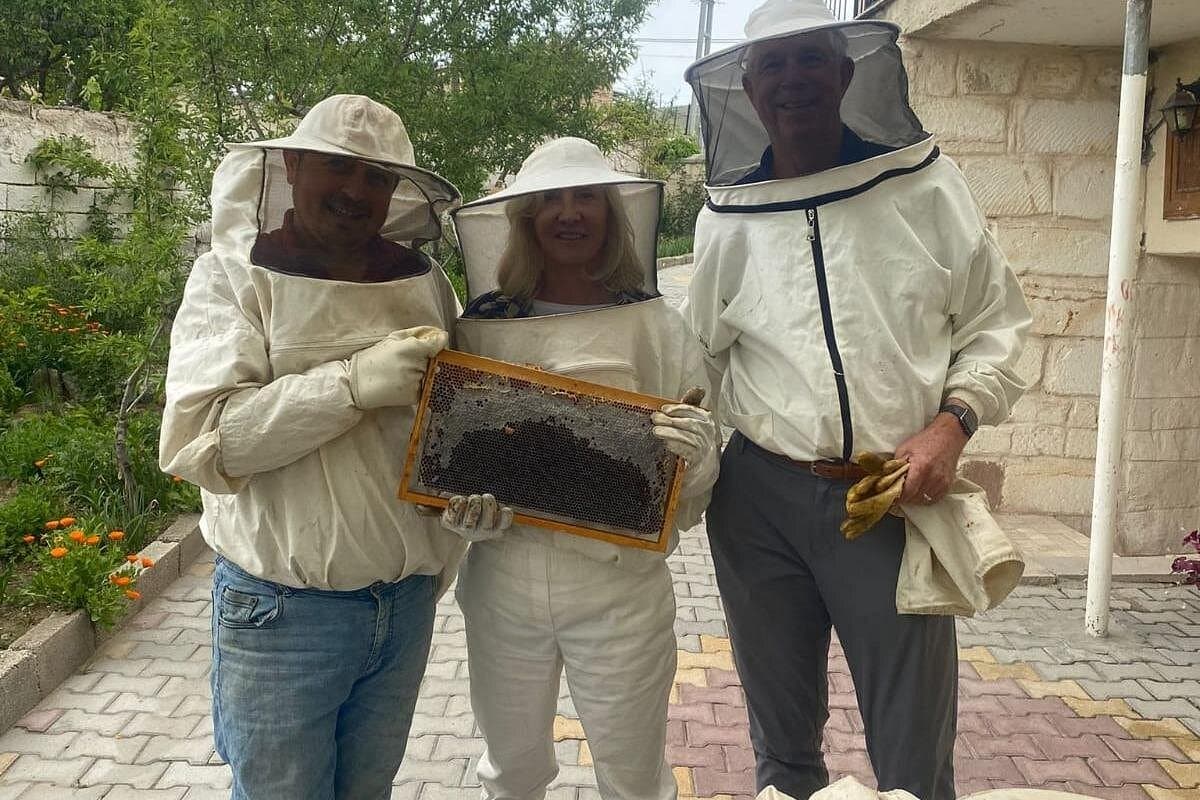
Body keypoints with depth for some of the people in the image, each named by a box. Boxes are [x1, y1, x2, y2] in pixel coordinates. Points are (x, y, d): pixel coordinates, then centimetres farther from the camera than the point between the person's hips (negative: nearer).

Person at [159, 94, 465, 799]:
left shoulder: (424, 280, 3)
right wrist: (354, 382, -28)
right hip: (283, 610, -4)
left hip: (407, 602, 4)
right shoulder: (235, 274, -8)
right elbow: (196, 441, -19)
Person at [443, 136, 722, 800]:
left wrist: (696, 458, -24)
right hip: (502, 584, 2)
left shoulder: (656, 327, -6)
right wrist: (468, 512, -10)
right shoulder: (480, 327, -2)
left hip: (620, 589, -1)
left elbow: (691, 499, -2)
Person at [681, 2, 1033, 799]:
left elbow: (997, 324, 4)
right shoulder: (728, 218, 5)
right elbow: (693, 361, 13)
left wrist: (952, 422, -11)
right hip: (761, 498, 2)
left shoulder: (925, 182, 1)